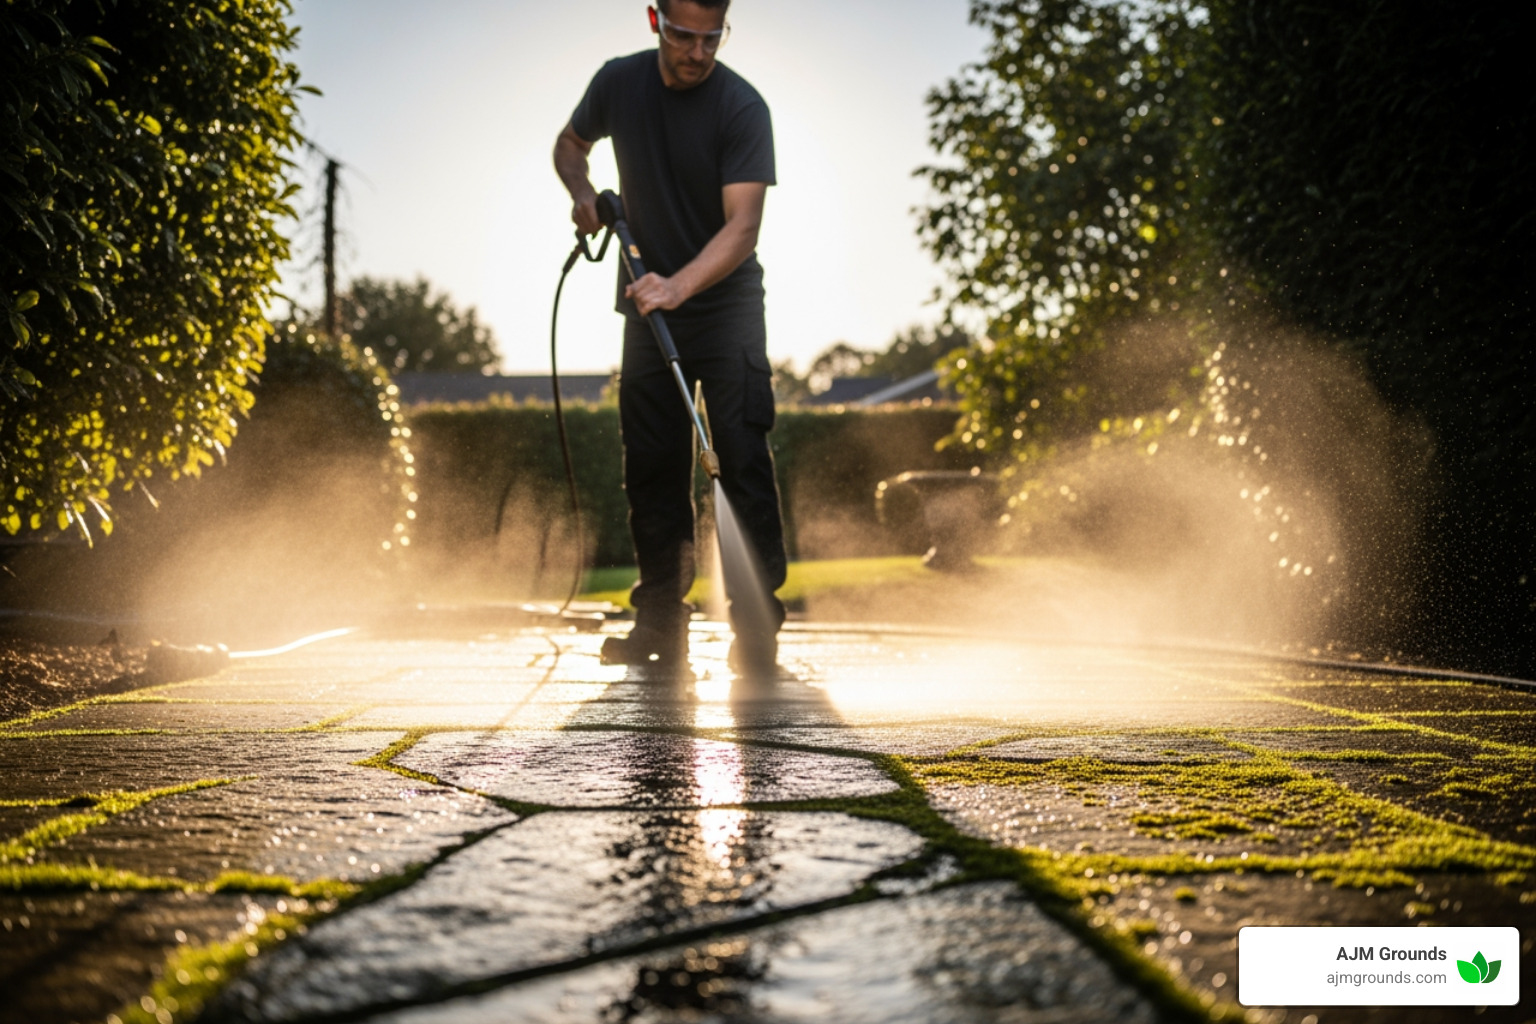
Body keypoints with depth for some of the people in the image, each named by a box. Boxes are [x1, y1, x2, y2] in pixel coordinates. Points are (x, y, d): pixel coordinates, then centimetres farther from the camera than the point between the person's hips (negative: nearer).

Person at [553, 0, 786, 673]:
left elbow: (742, 225, -25)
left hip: (726, 302, -4)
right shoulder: (618, 83, -2)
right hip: (648, 300, 4)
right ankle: (660, 626, 10)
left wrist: (677, 287, -39)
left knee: (742, 457, -13)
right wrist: (581, 192, -5)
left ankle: (756, 625, -10)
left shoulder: (742, 108, -17)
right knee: (651, 466, 3)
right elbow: (570, 144, 18)